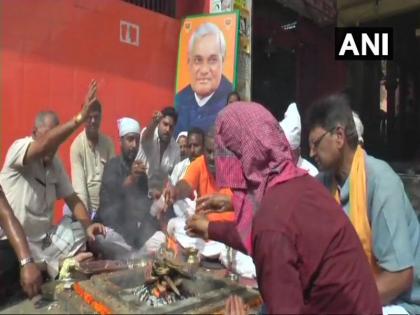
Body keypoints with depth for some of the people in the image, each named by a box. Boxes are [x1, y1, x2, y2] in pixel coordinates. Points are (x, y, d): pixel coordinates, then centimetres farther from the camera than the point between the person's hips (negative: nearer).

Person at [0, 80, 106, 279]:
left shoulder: (55, 163, 5)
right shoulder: (18, 148, -14)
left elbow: (71, 197, 2)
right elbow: (44, 144, -38)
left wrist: (88, 225, -15)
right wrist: (80, 118, -49)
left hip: (45, 238, 7)